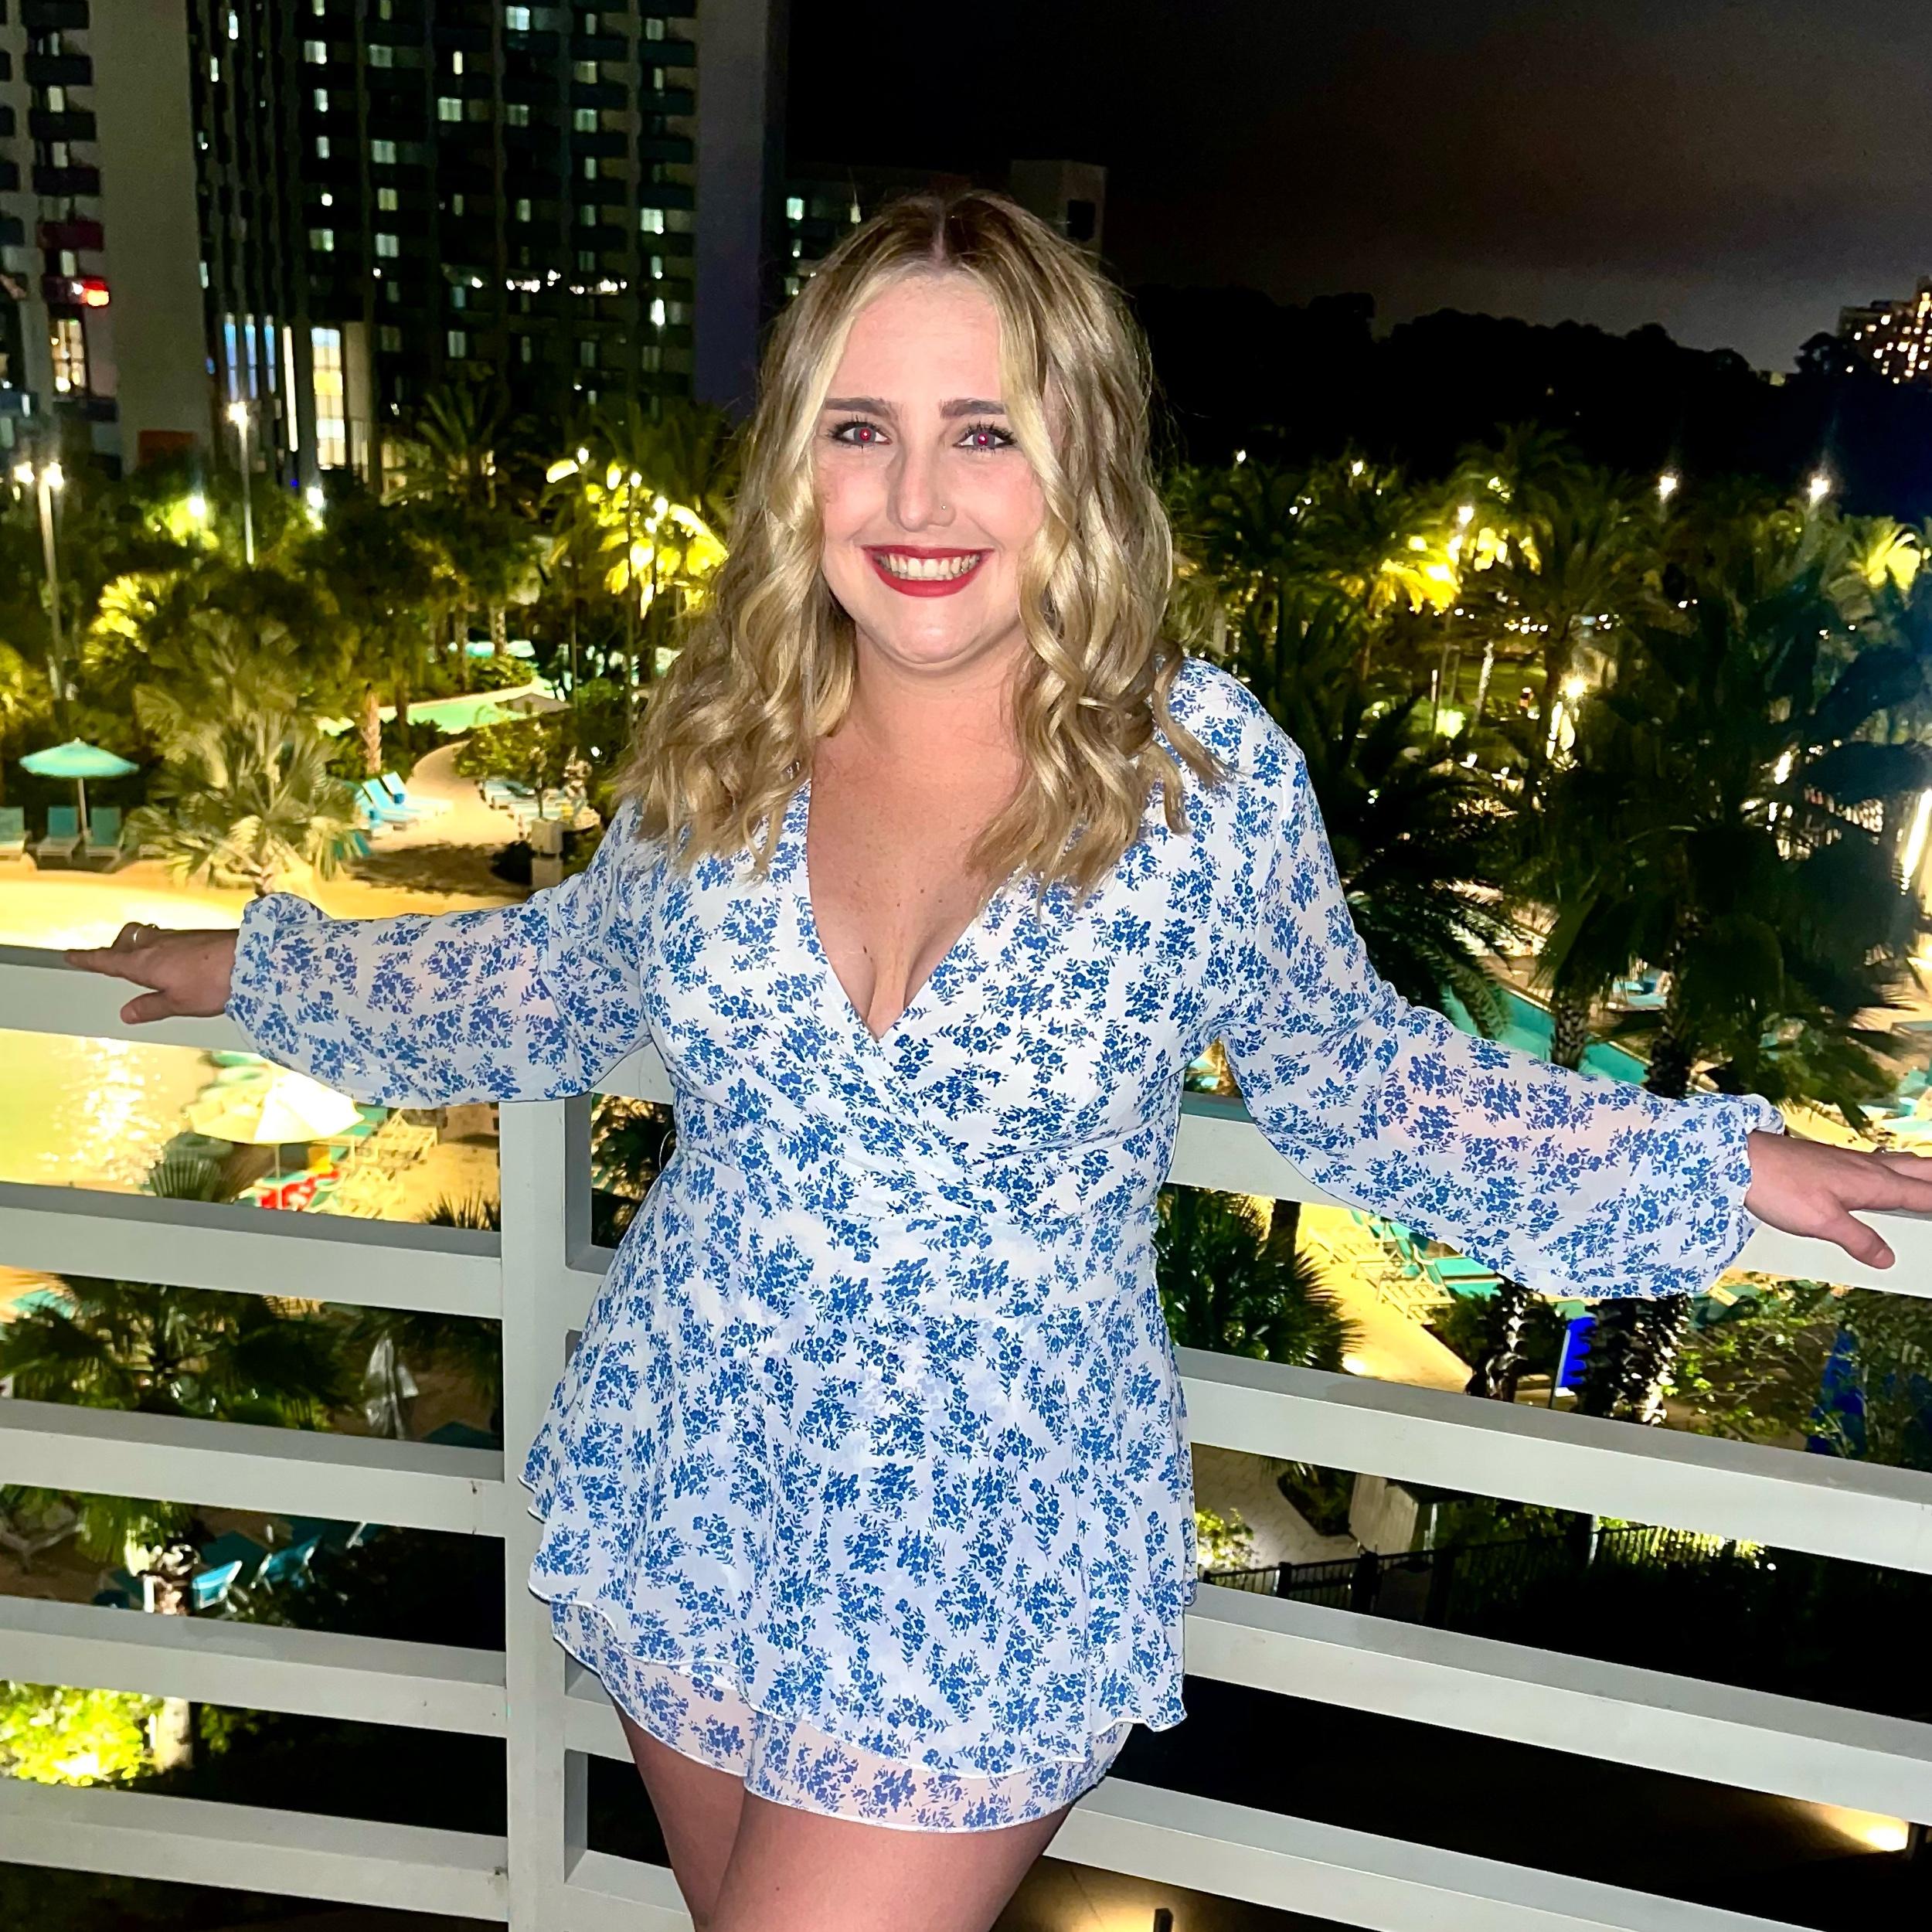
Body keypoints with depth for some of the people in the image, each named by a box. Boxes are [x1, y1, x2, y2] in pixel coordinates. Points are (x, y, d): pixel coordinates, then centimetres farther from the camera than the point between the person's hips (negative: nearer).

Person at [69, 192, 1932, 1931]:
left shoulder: (1202, 769, -15)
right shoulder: (717, 740, -7)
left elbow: (1350, 1075, 0)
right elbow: (569, 975, 11)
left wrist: (1714, 1165, -2)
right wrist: (263, 966, 19)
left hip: (985, 1578, -3)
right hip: (684, 1501, 4)